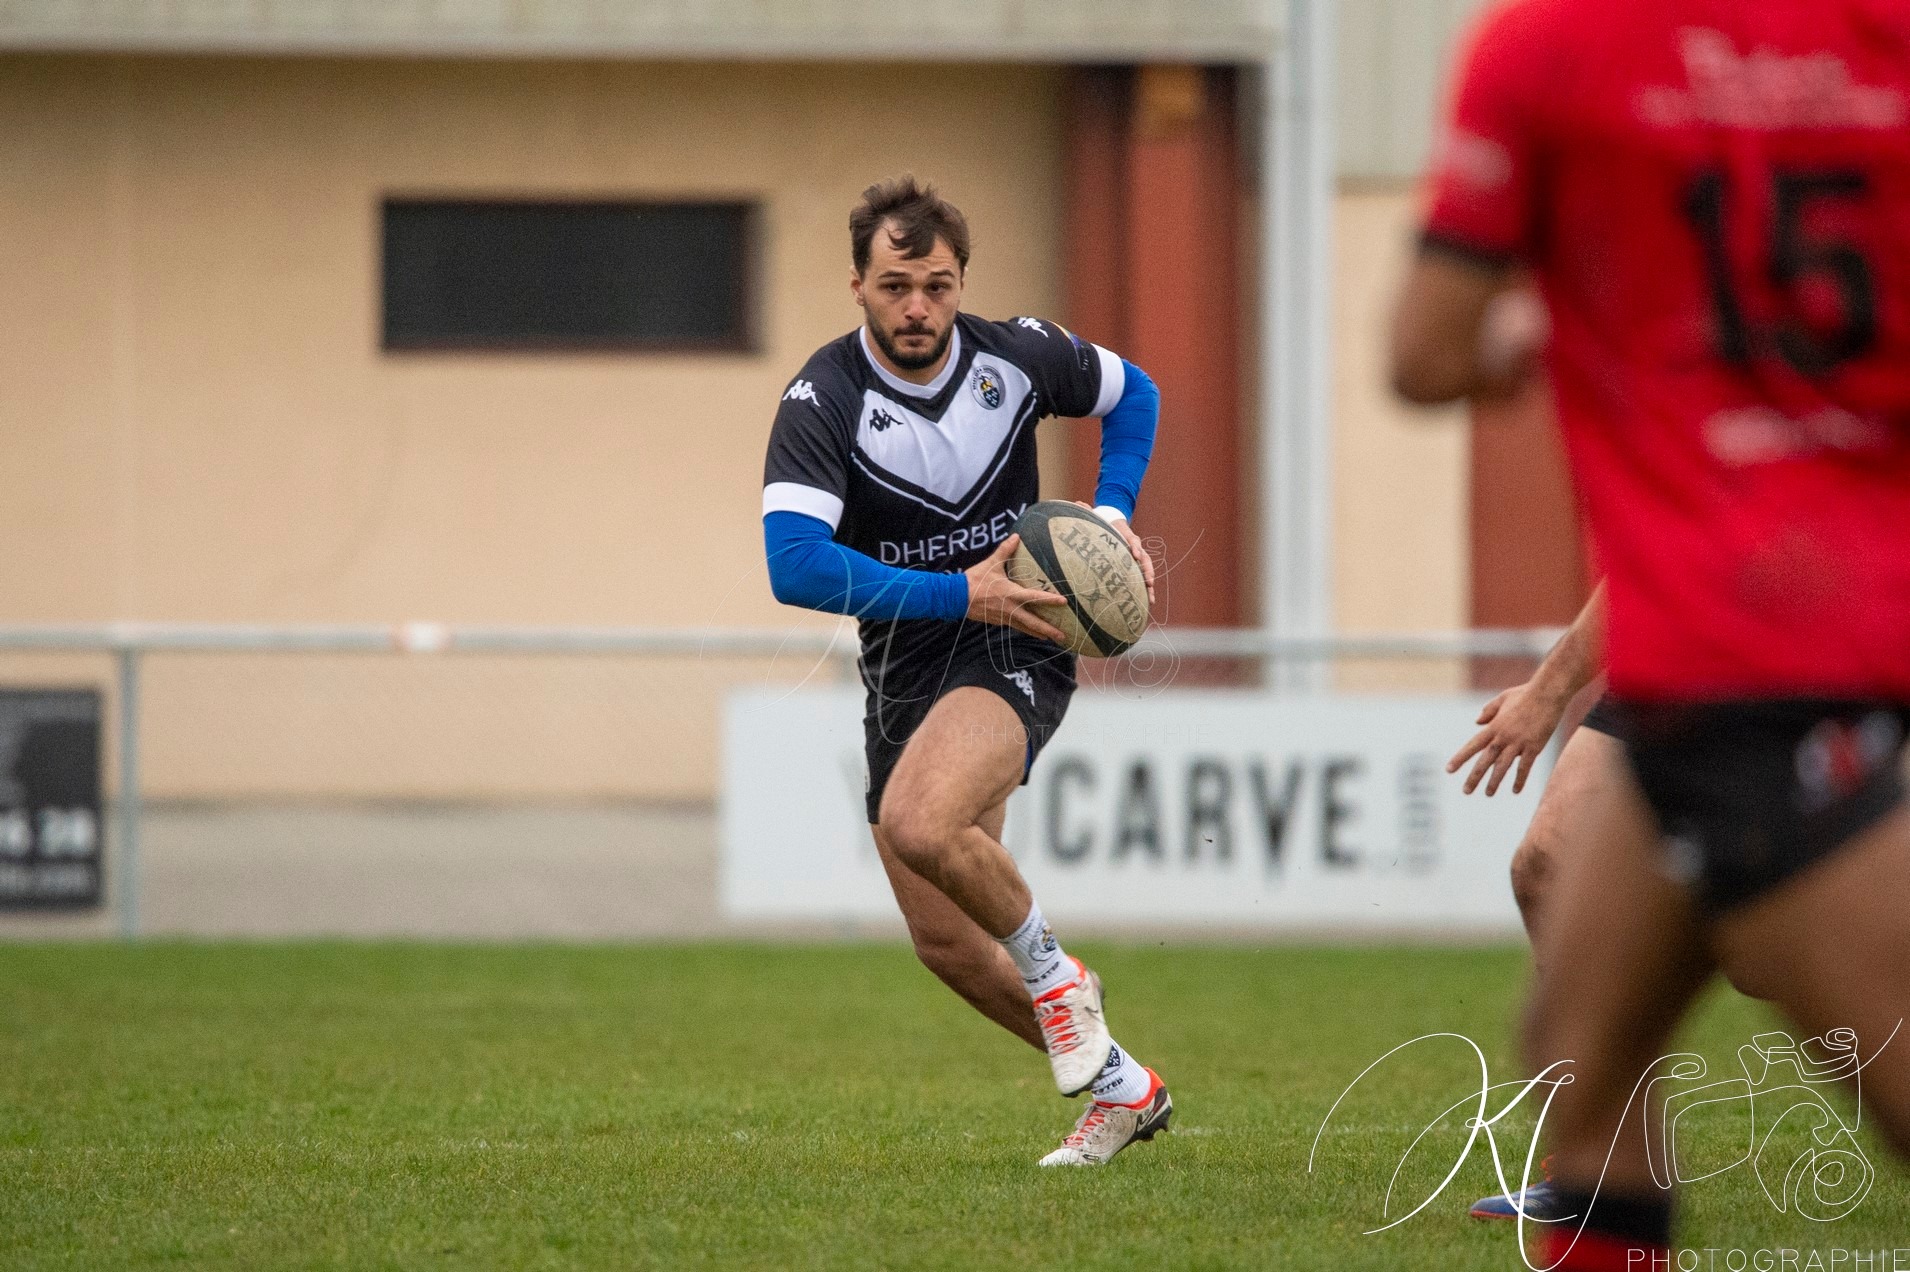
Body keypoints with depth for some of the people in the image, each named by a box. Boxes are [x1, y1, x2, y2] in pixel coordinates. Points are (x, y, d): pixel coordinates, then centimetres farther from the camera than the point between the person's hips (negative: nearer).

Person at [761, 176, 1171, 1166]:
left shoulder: (1016, 356, -8)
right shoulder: (824, 398, -16)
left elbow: (1132, 394, 14)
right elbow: (793, 565, -28)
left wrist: (1112, 514, -3)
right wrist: (959, 593, -30)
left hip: (1016, 652, -2)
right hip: (905, 670, 3)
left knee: (918, 824, -32)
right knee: (947, 945, 5)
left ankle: (1053, 973, -6)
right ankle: (1120, 1085, 25)